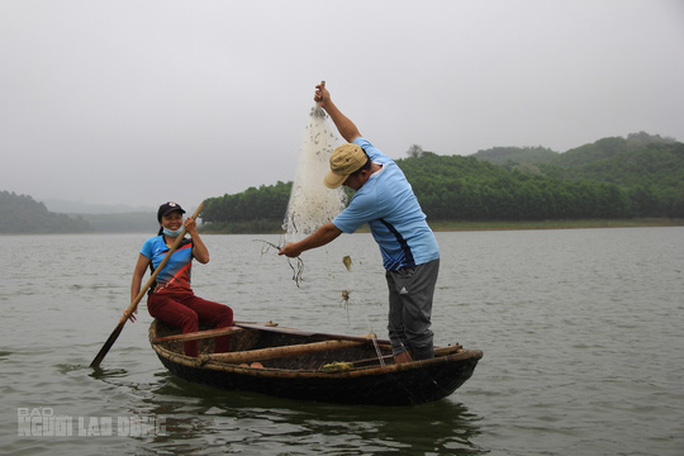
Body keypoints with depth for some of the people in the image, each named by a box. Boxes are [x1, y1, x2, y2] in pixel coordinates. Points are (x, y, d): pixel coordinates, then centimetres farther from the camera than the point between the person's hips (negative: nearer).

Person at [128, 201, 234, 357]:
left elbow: (204, 258, -7)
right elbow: (138, 274, 7)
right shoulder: (152, 244, 8)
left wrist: (193, 232, -6)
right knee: (189, 317, -36)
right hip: (160, 298, -4)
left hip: (186, 297, 4)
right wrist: (133, 303, -4)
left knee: (225, 312, -20)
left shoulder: (189, 244, 14)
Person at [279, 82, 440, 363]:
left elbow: (331, 231, -12)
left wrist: (299, 247, 1)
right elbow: (353, 134, 22)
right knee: (398, 329, 5)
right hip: (401, 264, 10)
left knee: (416, 329, -9)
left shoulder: (370, 197, -22)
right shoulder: (381, 160, 4)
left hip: (415, 263, -10)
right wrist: (328, 105, 25)